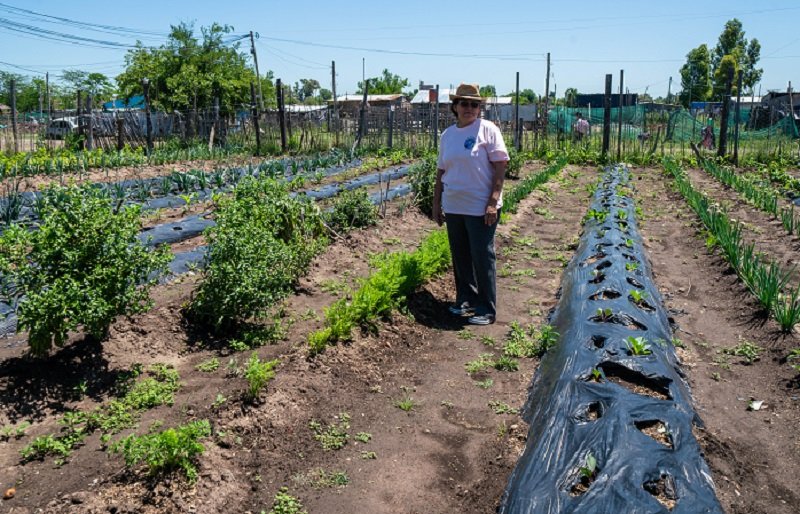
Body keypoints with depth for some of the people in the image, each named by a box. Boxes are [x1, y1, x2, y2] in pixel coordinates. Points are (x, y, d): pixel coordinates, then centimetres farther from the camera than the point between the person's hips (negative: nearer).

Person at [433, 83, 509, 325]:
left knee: (482, 258, -1)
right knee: (460, 257, 14)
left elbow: (500, 166, -9)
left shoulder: (487, 129, -5)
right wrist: (436, 204, 13)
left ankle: (486, 309, 11)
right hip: (453, 207, 6)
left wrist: (493, 201, -16)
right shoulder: (447, 134, 10)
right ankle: (465, 300, 29)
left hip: (481, 208, -5)